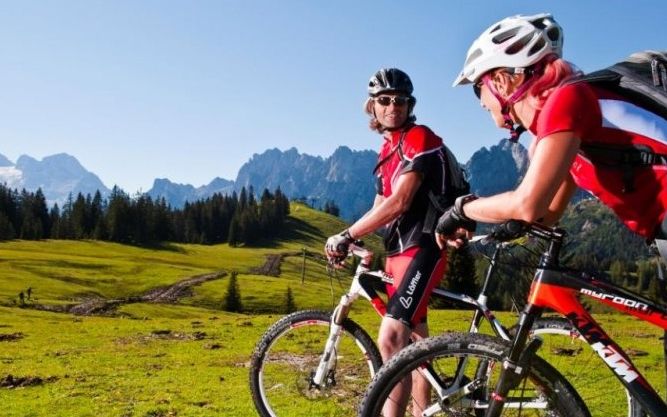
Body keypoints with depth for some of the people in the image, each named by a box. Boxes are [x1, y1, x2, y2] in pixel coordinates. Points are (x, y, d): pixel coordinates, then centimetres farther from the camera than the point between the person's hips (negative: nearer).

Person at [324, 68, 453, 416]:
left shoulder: (419, 138, -11)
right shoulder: (387, 150, 17)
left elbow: (399, 203, -21)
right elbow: (380, 209, 15)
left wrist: (346, 235, -18)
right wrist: (347, 242, -1)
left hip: (423, 249, -9)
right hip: (398, 252, 10)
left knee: (390, 340, -21)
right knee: (414, 341, 17)